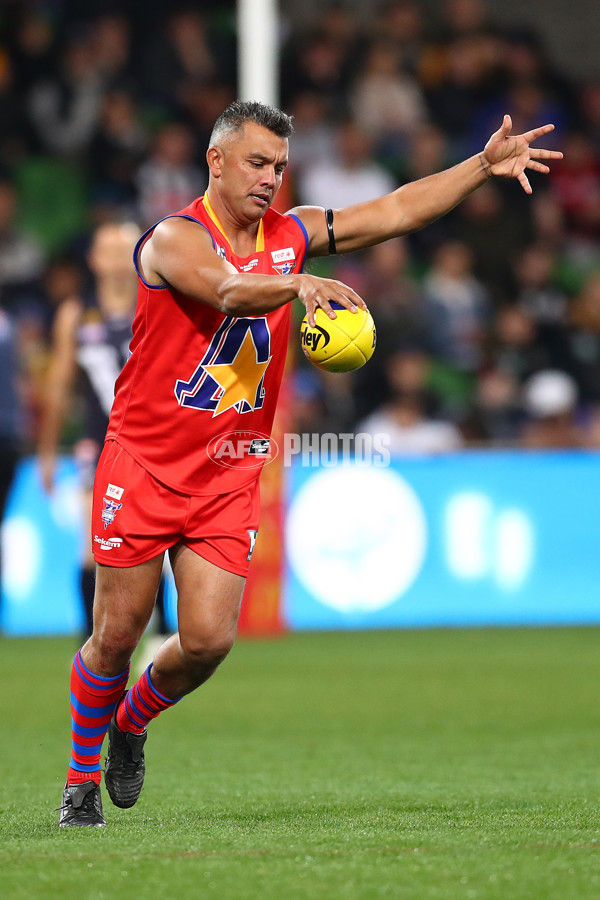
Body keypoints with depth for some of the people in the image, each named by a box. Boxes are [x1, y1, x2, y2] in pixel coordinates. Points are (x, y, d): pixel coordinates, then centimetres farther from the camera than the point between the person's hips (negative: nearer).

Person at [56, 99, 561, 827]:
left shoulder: (290, 235, 6)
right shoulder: (175, 239, -13)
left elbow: (393, 211, 6)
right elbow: (228, 289, -34)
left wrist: (485, 165, -3)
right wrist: (298, 285, -52)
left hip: (231, 477, 5)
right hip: (145, 466, -5)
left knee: (208, 640, -4)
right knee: (117, 635, 0)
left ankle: (132, 719, 26)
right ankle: (82, 777, 20)